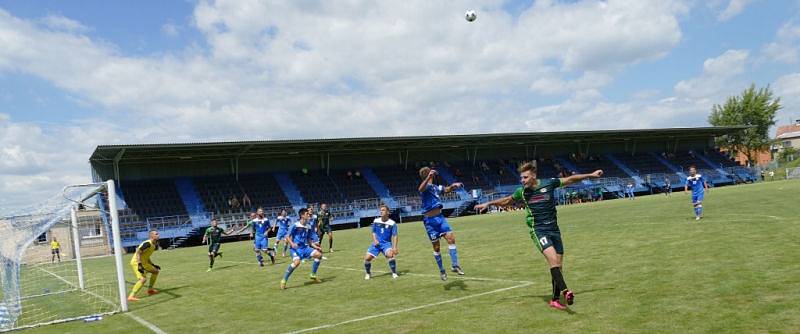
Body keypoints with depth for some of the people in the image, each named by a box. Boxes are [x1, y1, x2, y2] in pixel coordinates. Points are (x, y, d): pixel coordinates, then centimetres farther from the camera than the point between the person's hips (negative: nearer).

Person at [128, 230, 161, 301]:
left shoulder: (154, 245, 11)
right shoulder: (147, 244, -19)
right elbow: (138, 253, -25)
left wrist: (153, 265, 19)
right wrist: (139, 265, -31)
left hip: (143, 263, 10)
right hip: (136, 263, -10)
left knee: (156, 271, 20)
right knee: (143, 279, -25)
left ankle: (150, 290, 29)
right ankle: (131, 296, -25)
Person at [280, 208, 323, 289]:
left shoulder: (308, 227, 7)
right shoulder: (295, 225, -12)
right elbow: (287, 237, -11)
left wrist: (315, 246, 7)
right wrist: (292, 244, -27)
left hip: (305, 247, 7)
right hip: (296, 248, -7)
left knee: (318, 254, -6)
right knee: (296, 261, -32)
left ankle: (313, 275, 12)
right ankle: (284, 281, -18)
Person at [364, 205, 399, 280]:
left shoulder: (392, 223, -9)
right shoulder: (376, 221, 0)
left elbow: (394, 236, -10)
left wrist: (394, 247, -21)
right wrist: (374, 240, -6)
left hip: (386, 243, -3)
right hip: (377, 243, 3)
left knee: (390, 254, -33)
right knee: (367, 258, -12)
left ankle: (394, 273, -12)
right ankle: (368, 273, 17)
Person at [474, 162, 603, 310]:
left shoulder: (549, 183, -6)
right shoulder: (522, 191, -2)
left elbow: (570, 179, 7)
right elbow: (507, 201, 18)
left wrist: (590, 175, 10)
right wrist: (489, 203, 13)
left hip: (554, 229, 2)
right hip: (538, 230, -2)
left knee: (558, 266, 5)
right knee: (553, 259, -25)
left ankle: (555, 299, 17)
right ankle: (565, 291, -27)